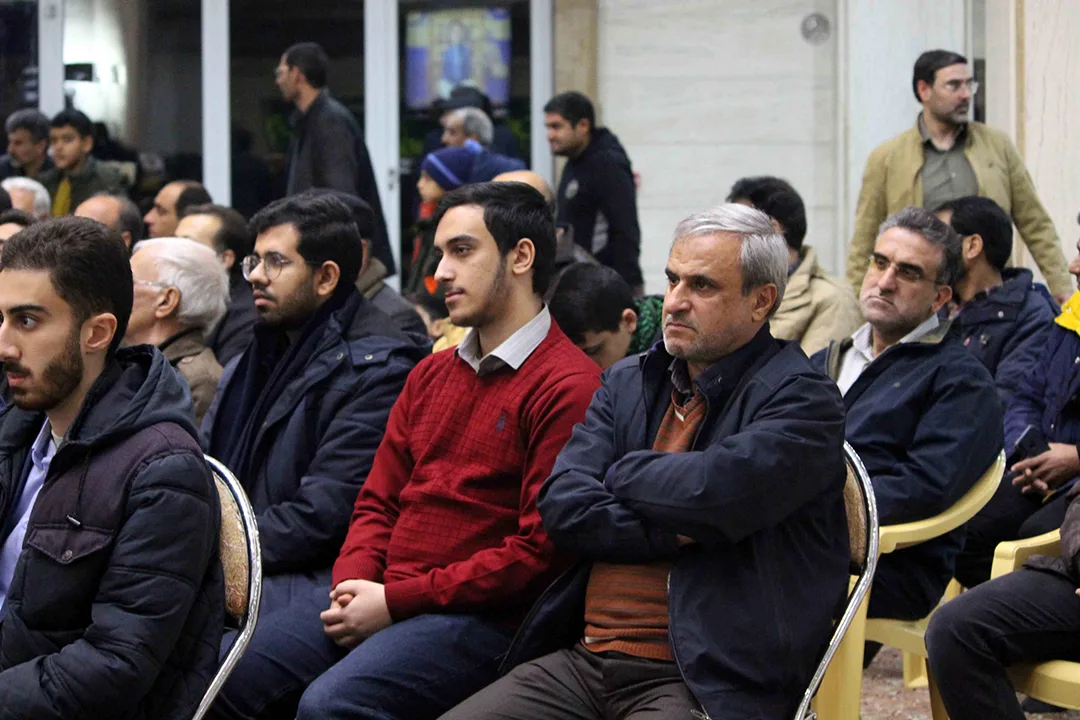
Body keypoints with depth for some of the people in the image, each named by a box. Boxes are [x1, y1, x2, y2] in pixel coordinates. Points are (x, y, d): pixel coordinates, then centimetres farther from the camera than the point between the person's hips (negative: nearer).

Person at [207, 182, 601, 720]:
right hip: (377, 597, 8)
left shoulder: (568, 388, -8)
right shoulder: (431, 375, 20)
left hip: (479, 616, -8)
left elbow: (541, 550, -15)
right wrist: (352, 583, -2)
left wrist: (396, 601, -14)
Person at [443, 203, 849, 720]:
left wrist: (625, 474, 1)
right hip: (582, 660, 6)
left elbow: (712, 493, -19)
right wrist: (673, 533, -8)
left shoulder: (803, 400, -3)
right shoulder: (625, 382, 17)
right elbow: (561, 505, 4)